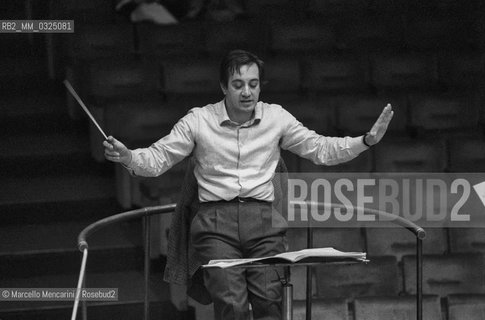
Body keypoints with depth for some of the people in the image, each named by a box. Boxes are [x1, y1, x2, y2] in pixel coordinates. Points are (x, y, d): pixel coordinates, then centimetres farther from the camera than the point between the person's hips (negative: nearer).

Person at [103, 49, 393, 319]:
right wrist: (127, 157, -14)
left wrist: (367, 141, 3)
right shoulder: (199, 121, 7)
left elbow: (321, 149, 16)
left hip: (264, 221, 1)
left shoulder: (277, 118, 13)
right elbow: (157, 159, 7)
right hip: (217, 222, -1)